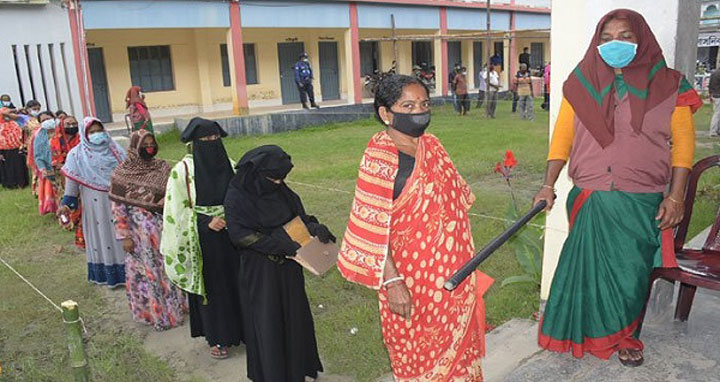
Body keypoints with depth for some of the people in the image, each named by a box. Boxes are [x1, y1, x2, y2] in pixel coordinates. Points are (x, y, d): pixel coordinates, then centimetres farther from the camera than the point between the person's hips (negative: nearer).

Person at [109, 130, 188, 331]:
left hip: (163, 227, 4)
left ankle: (176, 306, 32)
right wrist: (124, 236, -9)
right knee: (147, 271, 9)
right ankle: (155, 313, 25)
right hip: (140, 231, -3)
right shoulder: (122, 173, -9)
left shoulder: (162, 167, 1)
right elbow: (117, 208, -7)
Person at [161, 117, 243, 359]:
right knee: (210, 286, 8)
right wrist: (207, 222, -18)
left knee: (236, 282, 12)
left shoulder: (230, 166, 2)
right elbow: (176, 210, -8)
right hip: (203, 241, -3)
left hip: (231, 238, 4)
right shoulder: (183, 170, -10)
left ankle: (240, 329, 31)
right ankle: (217, 338, 25)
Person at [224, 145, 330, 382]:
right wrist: (283, 245, -25)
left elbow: (299, 215, 7)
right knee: (267, 322, 7)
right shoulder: (237, 197, -16)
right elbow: (241, 235, -21)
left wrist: (315, 227, -14)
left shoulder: (281, 190, 0)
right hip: (260, 272, -5)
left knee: (294, 315, 17)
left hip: (289, 267, 6)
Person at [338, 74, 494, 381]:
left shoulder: (431, 145, 3)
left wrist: (466, 264, 17)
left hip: (451, 273, 7)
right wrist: (392, 282, -21)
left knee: (456, 346, 22)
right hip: (412, 281, -6)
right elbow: (371, 230, -20)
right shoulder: (379, 160, -19)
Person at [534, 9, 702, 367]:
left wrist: (675, 196, -3)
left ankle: (625, 336, 31)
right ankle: (587, 330, 29)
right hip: (590, 201, 0)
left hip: (642, 203, 0)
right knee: (587, 268, 8)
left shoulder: (668, 86, 0)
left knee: (632, 272, 9)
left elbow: (683, 143, 3)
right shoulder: (581, 83, 2)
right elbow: (562, 137, 4)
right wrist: (548, 185, -3)